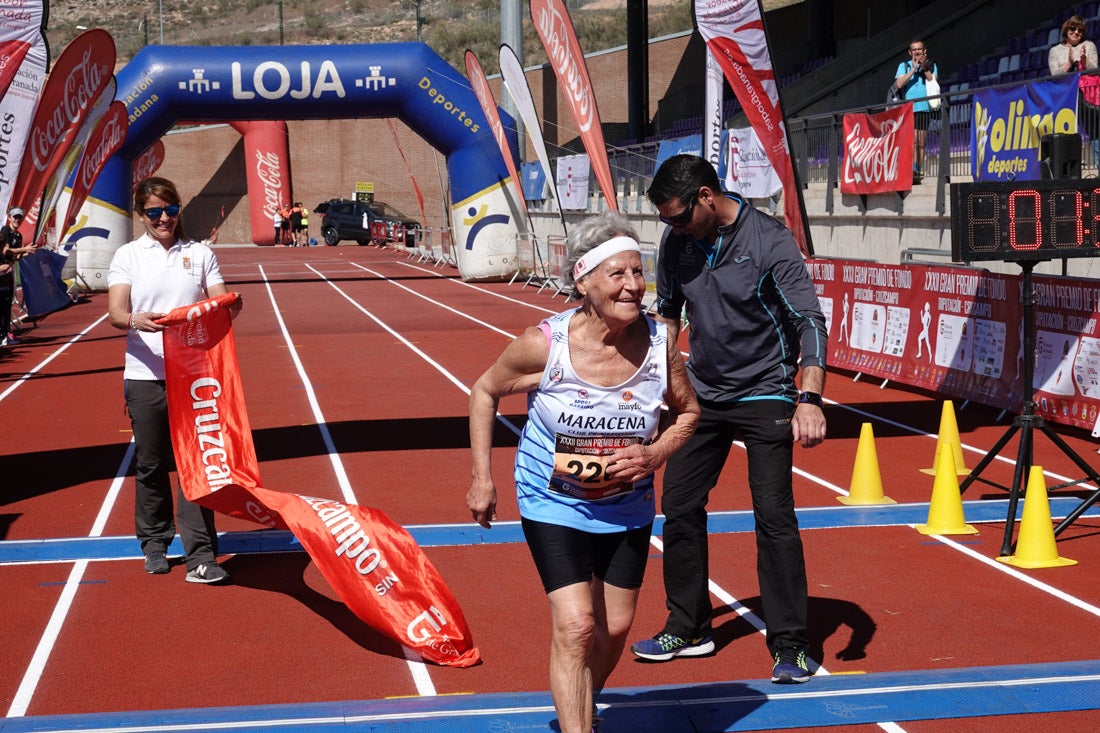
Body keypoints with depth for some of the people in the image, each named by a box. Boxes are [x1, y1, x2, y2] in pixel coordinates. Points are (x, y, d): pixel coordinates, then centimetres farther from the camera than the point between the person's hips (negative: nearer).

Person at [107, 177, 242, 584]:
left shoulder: (200, 253, 11)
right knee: (150, 464, 8)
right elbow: (115, 312, -6)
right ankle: (154, 542, 26)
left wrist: (232, 305, -18)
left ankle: (199, 557, -4)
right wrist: (136, 320, -28)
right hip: (145, 375, 0)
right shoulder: (127, 255, 6)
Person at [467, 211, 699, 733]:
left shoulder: (659, 343, -15)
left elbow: (687, 411, 4)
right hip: (554, 506, -3)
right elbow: (484, 391, -4)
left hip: (627, 509, 4)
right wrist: (482, 477, -4)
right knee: (575, 627, -15)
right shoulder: (543, 345, -23)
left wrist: (655, 454, -15)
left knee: (614, 630, 14)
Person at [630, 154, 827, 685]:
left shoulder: (769, 242, -18)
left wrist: (810, 398, -35)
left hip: (764, 396, -5)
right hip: (702, 395, 6)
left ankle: (789, 646, 1)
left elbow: (810, 320, -22)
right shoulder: (677, 242, -2)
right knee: (679, 507, 7)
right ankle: (688, 629, 22)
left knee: (774, 516, -9)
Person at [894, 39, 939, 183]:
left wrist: (925, 68, -13)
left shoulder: (931, 66, 14)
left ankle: (919, 172, 9)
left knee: (921, 143, 4)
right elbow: (899, 84, -5)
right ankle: (913, 171, -18)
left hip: (924, 108, 2)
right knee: (912, 141, -13)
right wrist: (913, 69, -9)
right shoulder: (904, 66, 10)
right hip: (909, 108, -2)